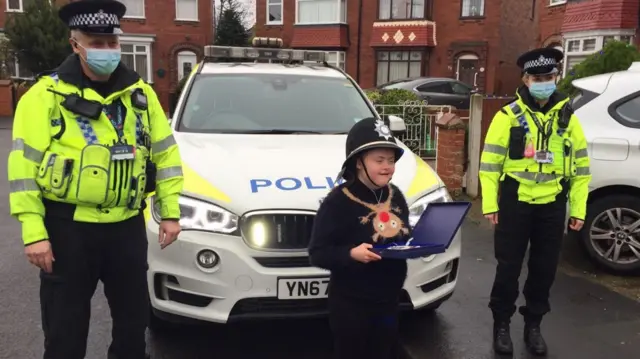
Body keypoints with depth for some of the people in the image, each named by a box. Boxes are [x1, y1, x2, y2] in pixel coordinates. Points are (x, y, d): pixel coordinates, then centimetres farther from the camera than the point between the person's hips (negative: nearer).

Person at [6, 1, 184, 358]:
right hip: (68, 229, -3)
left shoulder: (140, 93, 6)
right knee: (66, 328, 9)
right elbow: (25, 166, -7)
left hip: (127, 226, 3)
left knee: (134, 318, 16)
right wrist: (33, 232, -12)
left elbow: (165, 153, 9)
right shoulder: (47, 94, -6)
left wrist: (170, 211, 4)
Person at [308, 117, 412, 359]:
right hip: (351, 305, -6)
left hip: (389, 301, 6)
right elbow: (317, 254, -19)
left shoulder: (396, 196, 4)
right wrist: (351, 253, -33)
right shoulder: (338, 201, -18)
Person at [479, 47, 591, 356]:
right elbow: (490, 162, -5)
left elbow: (580, 165, 9)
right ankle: (501, 325, 21)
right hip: (515, 203, -3)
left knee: (544, 269, 11)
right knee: (509, 267, 4)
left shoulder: (567, 118, 6)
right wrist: (490, 204, -9)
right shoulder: (508, 116, -4)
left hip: (552, 206, 3)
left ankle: (533, 325, 28)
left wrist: (578, 209, 5)